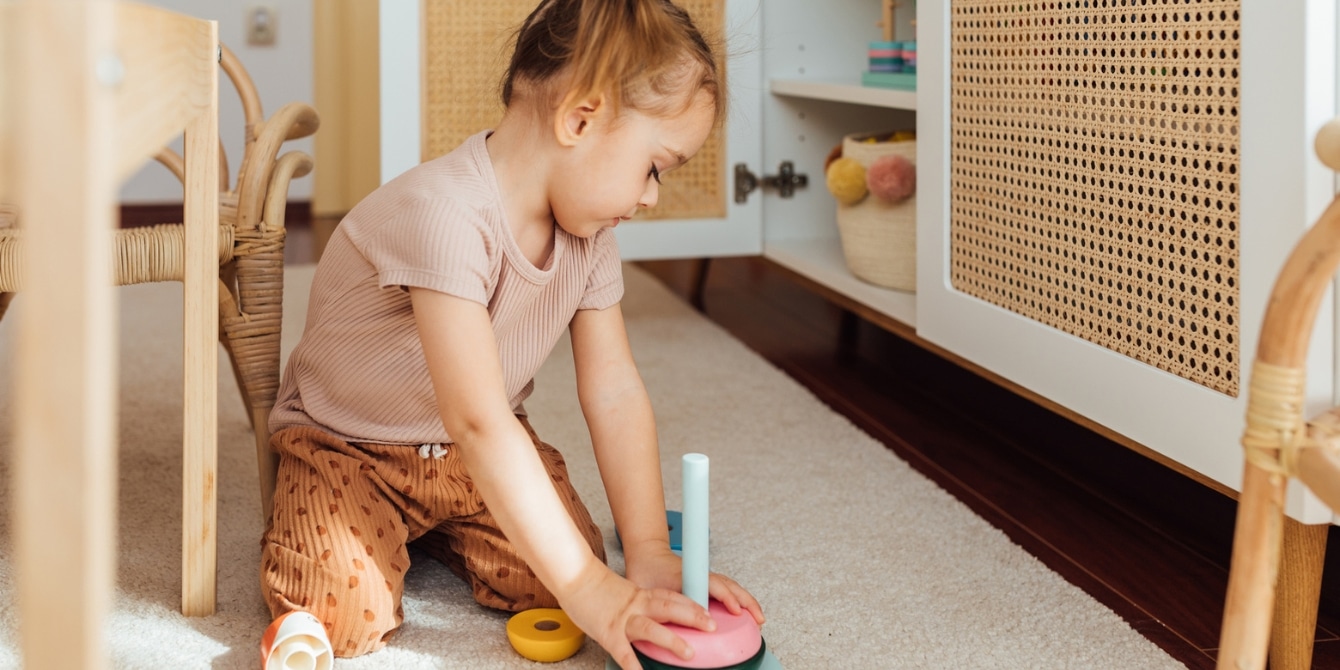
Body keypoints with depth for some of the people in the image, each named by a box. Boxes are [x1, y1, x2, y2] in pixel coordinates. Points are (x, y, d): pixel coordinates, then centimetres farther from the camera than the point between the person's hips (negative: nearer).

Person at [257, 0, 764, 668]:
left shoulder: (588, 235, -9)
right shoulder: (445, 216, -37)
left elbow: (614, 392, -10)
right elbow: (478, 424, -42)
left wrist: (650, 557, -19)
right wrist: (592, 593, -42)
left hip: (472, 457, 7)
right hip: (348, 440, -6)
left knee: (545, 580, -13)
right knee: (346, 613, -26)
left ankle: (431, 530, 17)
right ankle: (304, 515, 8)